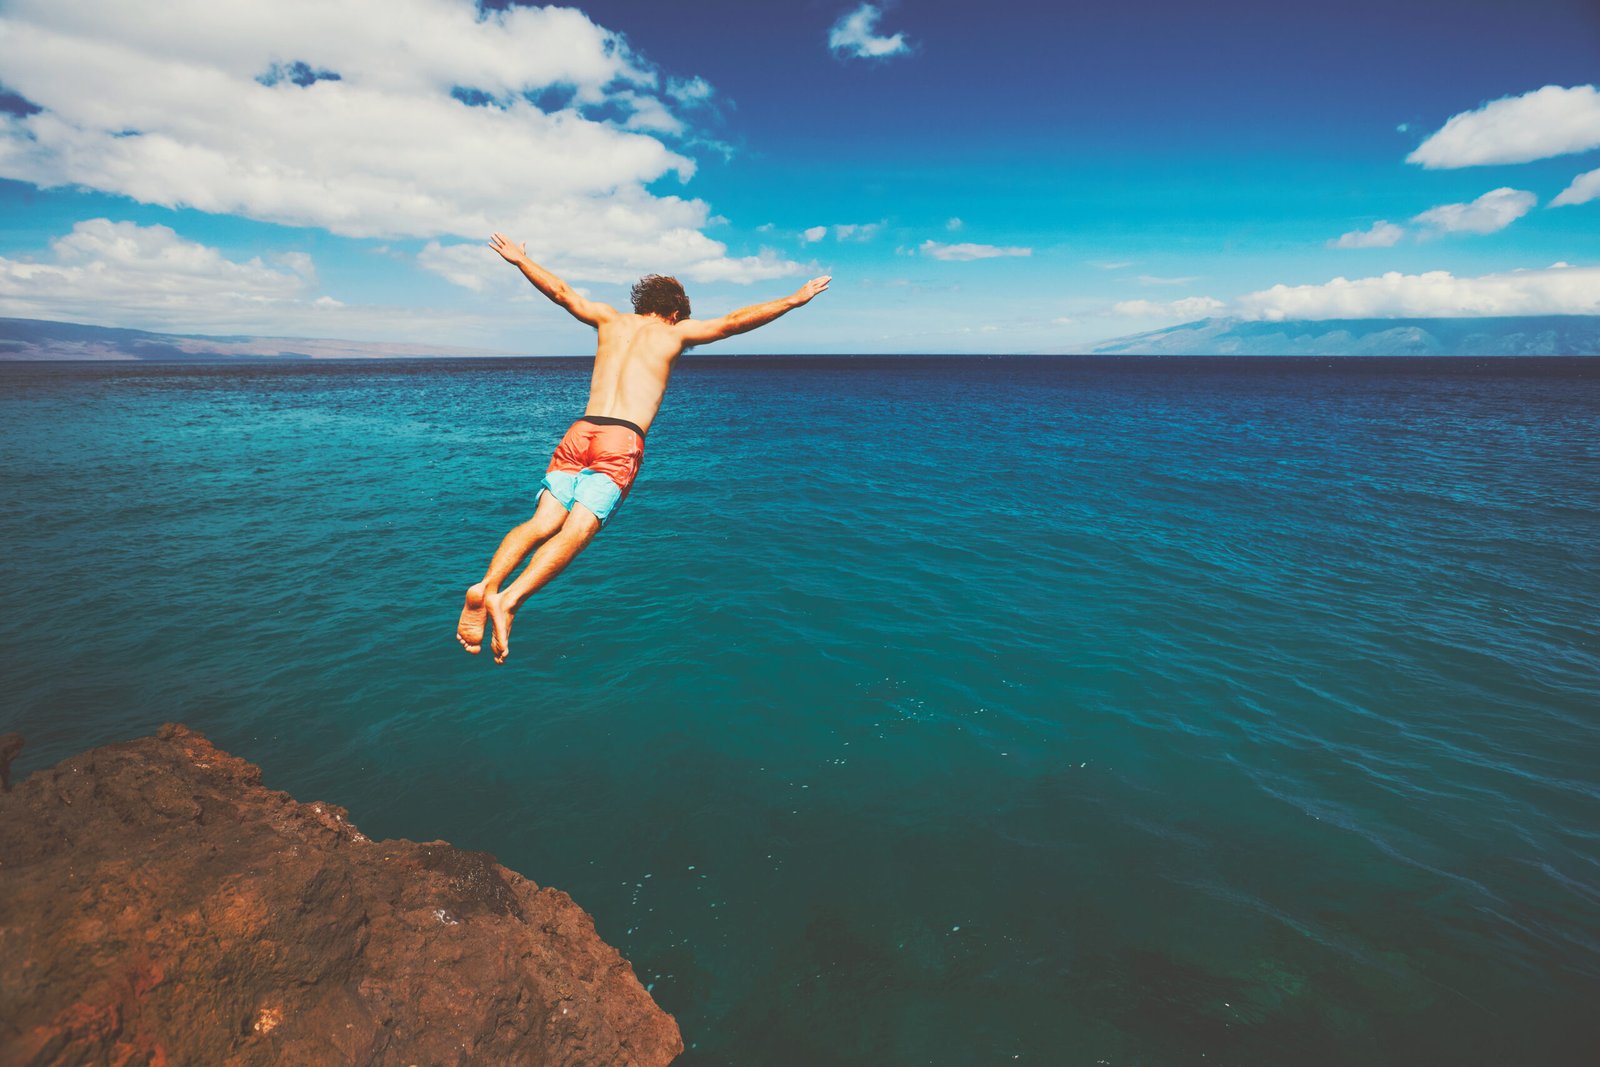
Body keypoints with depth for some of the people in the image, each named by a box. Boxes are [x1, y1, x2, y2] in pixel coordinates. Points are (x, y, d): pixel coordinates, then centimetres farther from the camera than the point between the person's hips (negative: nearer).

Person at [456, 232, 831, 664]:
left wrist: (520, 259, 49)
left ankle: (486, 586, -25)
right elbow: (735, 321, 11)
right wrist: (794, 300, 18)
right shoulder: (676, 331, 14)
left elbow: (560, 291, 32)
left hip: (580, 431, 4)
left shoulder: (611, 319, 23)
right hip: (623, 441, -4)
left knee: (542, 523, -4)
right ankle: (509, 599, -30)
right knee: (576, 532, -12)